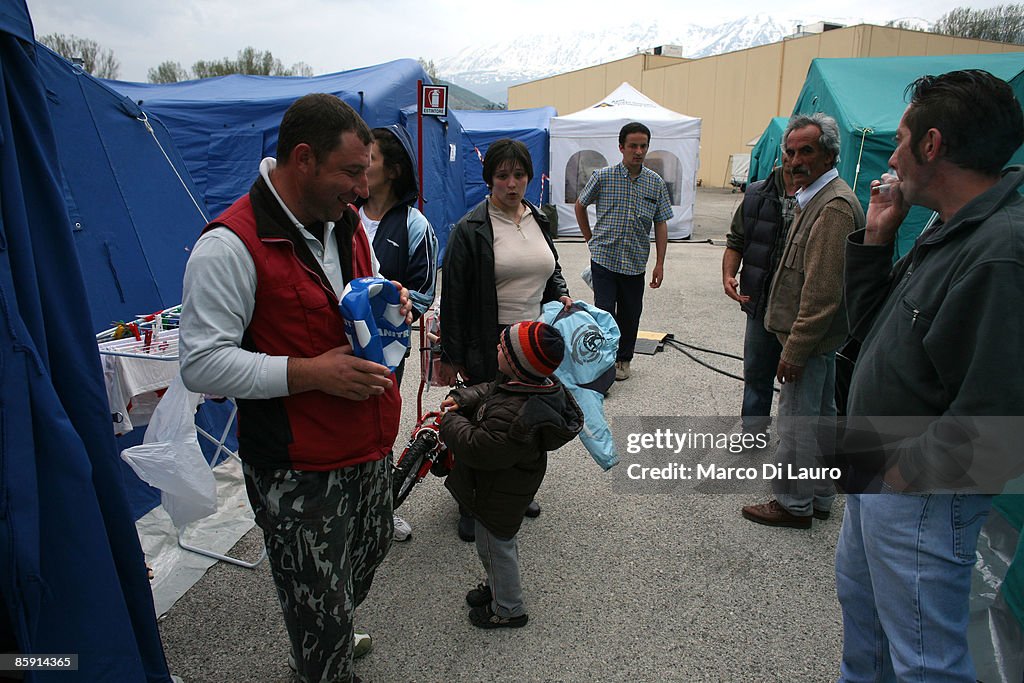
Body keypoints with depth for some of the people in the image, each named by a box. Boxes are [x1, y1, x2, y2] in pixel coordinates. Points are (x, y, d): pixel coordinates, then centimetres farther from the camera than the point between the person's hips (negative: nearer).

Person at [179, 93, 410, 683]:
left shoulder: (347, 221, 7)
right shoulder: (231, 245, -19)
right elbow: (203, 365, -21)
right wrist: (310, 373, -25)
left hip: (371, 447, 8)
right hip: (298, 471, -8)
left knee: (371, 552, 26)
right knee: (320, 609, 5)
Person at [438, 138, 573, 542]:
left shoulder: (538, 221, 10)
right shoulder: (471, 229, -10)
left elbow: (551, 270, 25)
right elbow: (453, 297, -10)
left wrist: (561, 296, 4)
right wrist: (450, 356, -11)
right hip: (488, 348, -6)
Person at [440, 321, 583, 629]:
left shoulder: (511, 414, -42)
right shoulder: (539, 385, -9)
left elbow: (478, 449, -35)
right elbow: (487, 391, 8)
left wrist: (450, 423, -19)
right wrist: (461, 399, -7)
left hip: (498, 497, -9)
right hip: (508, 485, 9)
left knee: (494, 547, 15)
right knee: (502, 541, 30)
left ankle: (508, 609, 37)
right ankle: (498, 585, 54)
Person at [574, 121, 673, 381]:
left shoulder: (656, 183, 2)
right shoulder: (603, 177, -5)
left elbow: (661, 224, 5)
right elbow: (580, 206, 10)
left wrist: (660, 263, 0)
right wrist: (591, 239, 9)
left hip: (635, 261, 3)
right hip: (604, 258, -2)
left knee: (630, 313, 11)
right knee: (605, 311, -6)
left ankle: (623, 359, 29)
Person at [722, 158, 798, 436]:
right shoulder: (757, 194, 2)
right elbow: (736, 242, 11)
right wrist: (728, 275, -5)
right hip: (760, 305, 4)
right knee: (756, 372, 19)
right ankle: (753, 429, 38)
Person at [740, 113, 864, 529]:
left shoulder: (834, 206, -20)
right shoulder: (816, 197, 13)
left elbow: (823, 291, -24)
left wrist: (795, 350, -21)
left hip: (810, 338, -11)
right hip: (820, 337, 11)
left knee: (797, 423, 0)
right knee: (820, 417, 19)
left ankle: (793, 505, 14)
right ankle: (820, 498, 33)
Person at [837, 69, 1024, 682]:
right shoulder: (951, 231, 6)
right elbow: (871, 326, 10)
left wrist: (906, 469, -18)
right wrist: (877, 237, 1)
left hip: (921, 498, -10)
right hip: (876, 473, 10)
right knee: (859, 599, 29)